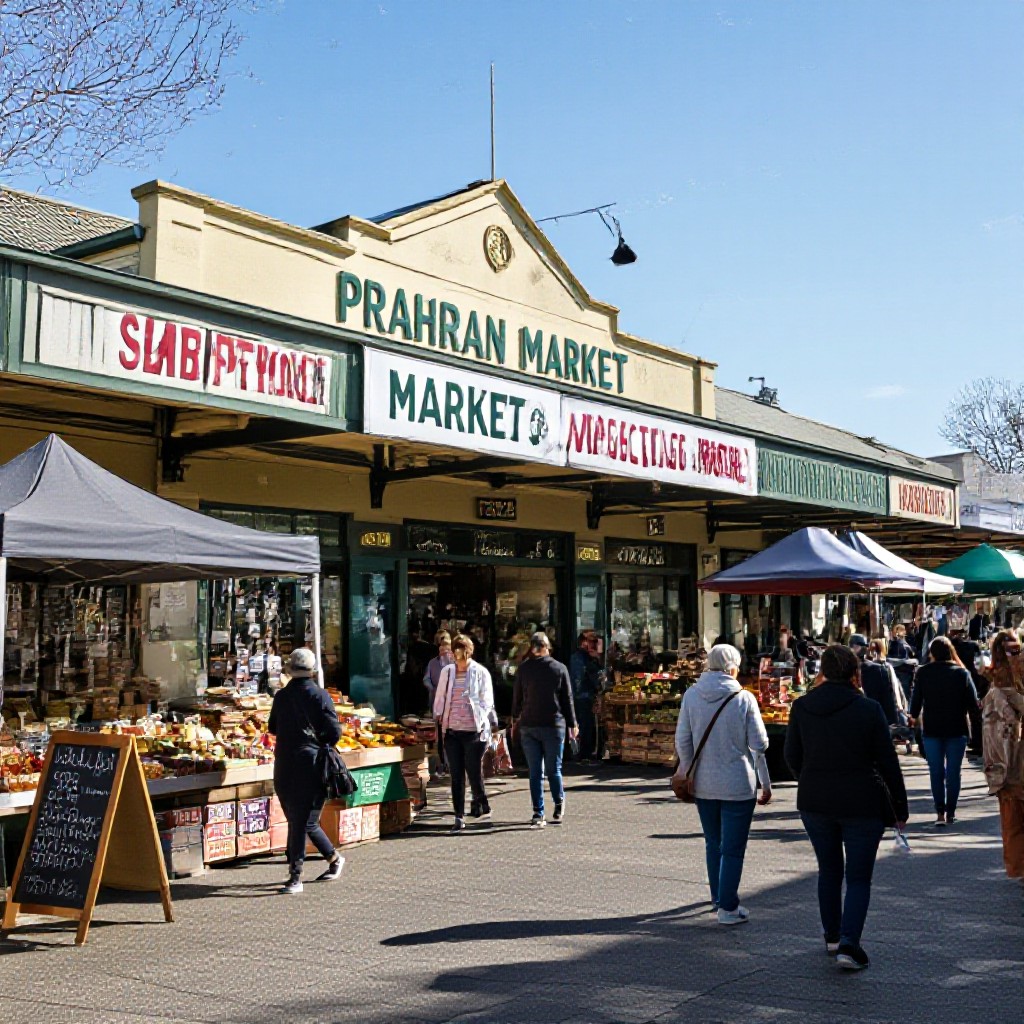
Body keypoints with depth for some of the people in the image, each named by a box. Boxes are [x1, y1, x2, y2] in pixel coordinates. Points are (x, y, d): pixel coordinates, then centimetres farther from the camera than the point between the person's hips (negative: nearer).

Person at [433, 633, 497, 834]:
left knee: (474, 772, -3)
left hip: (474, 729, -3)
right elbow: (440, 697, 19)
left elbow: (486, 700, 1)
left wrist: (481, 721, -10)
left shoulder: (480, 672, 1)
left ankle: (483, 807, 19)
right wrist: (439, 716, 7)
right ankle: (459, 818, 9)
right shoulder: (446, 671, 12)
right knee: (456, 775, 4)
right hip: (452, 731, 3)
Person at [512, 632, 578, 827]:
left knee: (535, 771, 3)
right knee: (554, 769, 11)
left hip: (528, 725, 1)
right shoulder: (560, 668, 0)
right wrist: (572, 724, 11)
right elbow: (568, 699, 3)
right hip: (554, 725, -1)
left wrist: (516, 716, 24)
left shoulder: (523, 669, 1)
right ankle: (559, 806, 18)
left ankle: (538, 813, 2)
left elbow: (517, 697, 8)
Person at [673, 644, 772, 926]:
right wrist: (765, 783, 4)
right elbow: (759, 744, -7)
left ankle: (718, 897, 33)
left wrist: (687, 771, 14)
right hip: (738, 785, -4)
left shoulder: (691, 695, -3)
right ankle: (728, 908, 6)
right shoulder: (744, 698, -11)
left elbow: (682, 740, -1)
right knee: (733, 849, 4)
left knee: (713, 844, 19)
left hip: (703, 784, 4)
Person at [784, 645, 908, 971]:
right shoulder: (869, 710, -11)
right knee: (858, 877, 6)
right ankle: (848, 944, -7)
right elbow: (887, 762, -6)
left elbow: (792, 756, 5)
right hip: (862, 806, -3)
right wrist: (899, 807, 5)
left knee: (828, 869, 20)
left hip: (815, 804, 3)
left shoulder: (801, 707, -3)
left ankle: (832, 937, 28)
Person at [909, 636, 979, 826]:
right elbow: (973, 700, -4)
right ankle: (950, 812, 9)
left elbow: (916, 698, -4)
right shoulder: (962, 673, -5)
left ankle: (940, 812, 1)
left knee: (936, 772, 6)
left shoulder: (923, 673, -7)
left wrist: (914, 716, 15)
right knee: (953, 772, 8)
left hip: (931, 728, 0)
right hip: (957, 728, 0)